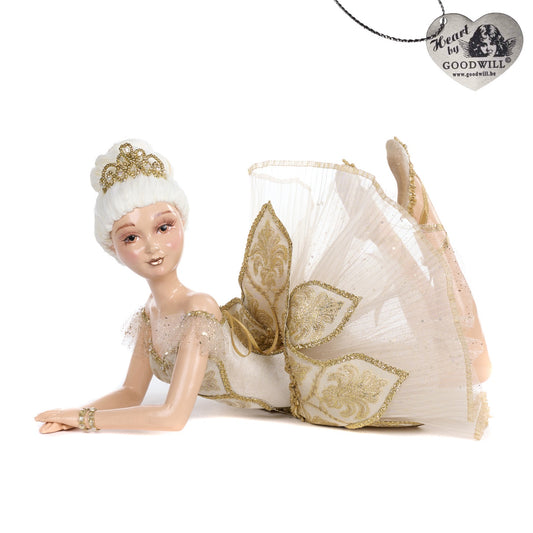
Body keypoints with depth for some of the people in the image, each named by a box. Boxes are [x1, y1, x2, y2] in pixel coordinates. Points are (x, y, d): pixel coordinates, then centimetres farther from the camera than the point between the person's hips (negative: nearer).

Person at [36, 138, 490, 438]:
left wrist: (86, 419, -23)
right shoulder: (147, 320, -6)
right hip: (292, 395, 6)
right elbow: (132, 394, 5)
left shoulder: (200, 311, -28)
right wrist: (76, 415, -14)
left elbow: (172, 416, -31)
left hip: (306, 388, -6)